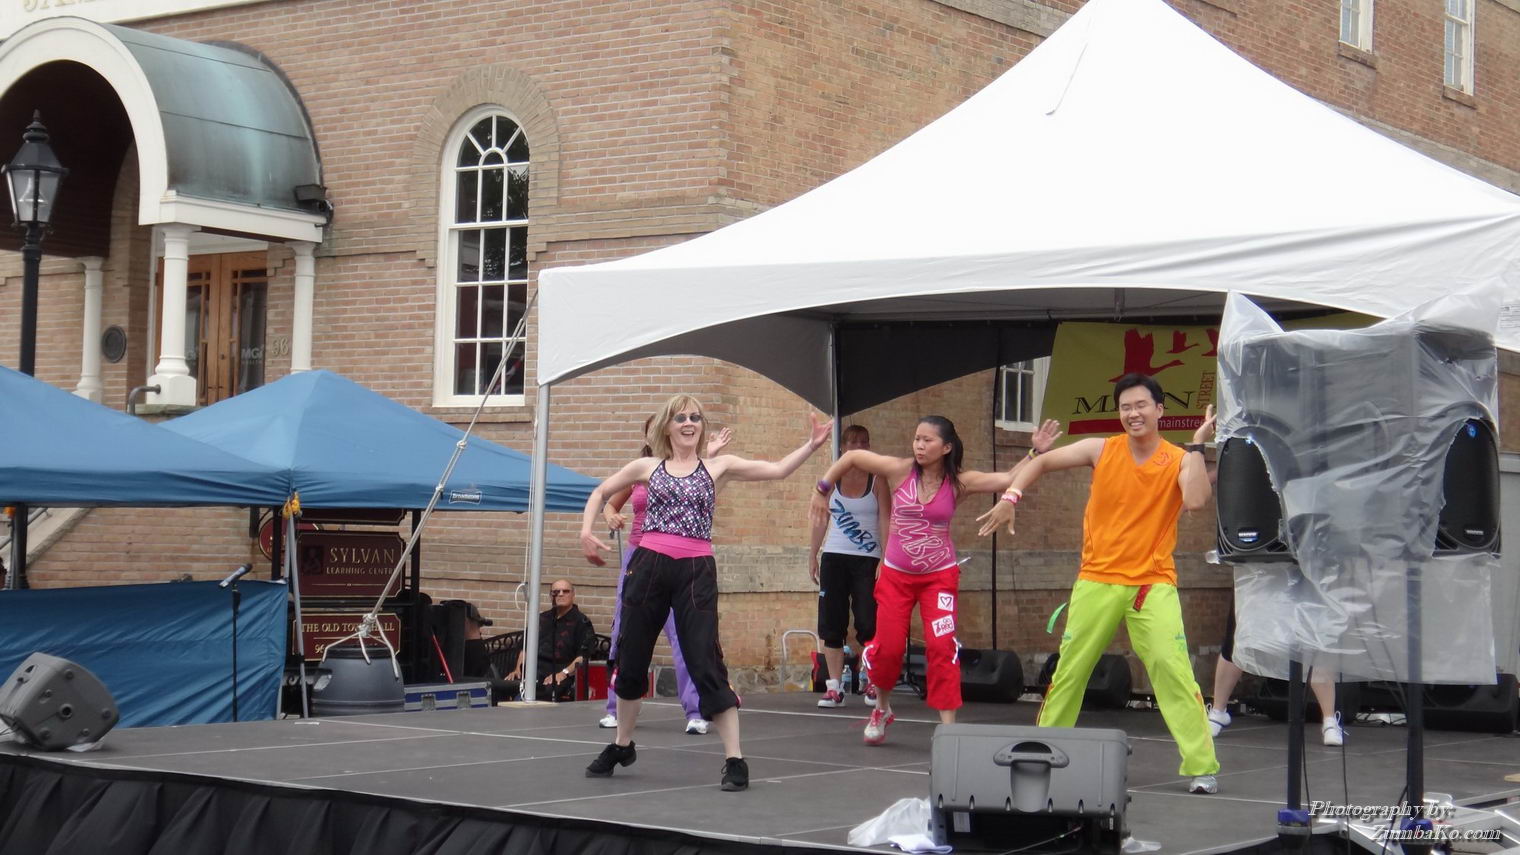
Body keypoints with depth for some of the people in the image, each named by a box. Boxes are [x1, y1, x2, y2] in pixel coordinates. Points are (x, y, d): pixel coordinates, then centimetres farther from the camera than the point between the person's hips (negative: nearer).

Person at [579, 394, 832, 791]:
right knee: (630, 660, 10)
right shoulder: (648, 467, 11)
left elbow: (777, 470, 0)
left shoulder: (718, 467, 8)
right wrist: (586, 533, 8)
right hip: (649, 565, 2)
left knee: (706, 664, -8)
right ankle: (621, 746, 31)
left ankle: (734, 759, -6)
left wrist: (811, 445, -11)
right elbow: (601, 493, 22)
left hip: (696, 571, -2)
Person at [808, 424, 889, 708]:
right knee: (832, 623, 0)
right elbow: (821, 519, 10)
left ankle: (872, 682, 8)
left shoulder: (877, 480, 1)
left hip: (867, 559, -2)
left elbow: (885, 522, -3)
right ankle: (834, 687, 4)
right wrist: (812, 555, 5)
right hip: (834, 557, 2)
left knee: (868, 623, -8)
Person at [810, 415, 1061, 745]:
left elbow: (1008, 479, -18)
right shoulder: (900, 470, -10)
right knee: (888, 648, -1)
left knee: (942, 646, -13)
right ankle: (882, 708, 30)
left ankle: (948, 725, -7)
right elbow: (851, 457, -1)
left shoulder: (959, 482, -9)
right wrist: (823, 490, 5)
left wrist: (1037, 452, -27)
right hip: (896, 575, 1)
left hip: (940, 576, -1)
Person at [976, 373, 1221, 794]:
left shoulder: (1179, 460, -3)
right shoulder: (1101, 450, 1)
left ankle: (1201, 766, -9)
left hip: (1152, 582, -2)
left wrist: (1197, 446, -20)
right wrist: (1010, 497, -4)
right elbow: (1042, 463, 10)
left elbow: (1196, 500, -23)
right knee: (1069, 668, 8)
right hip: (1097, 581, 2)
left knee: (1173, 668, -15)